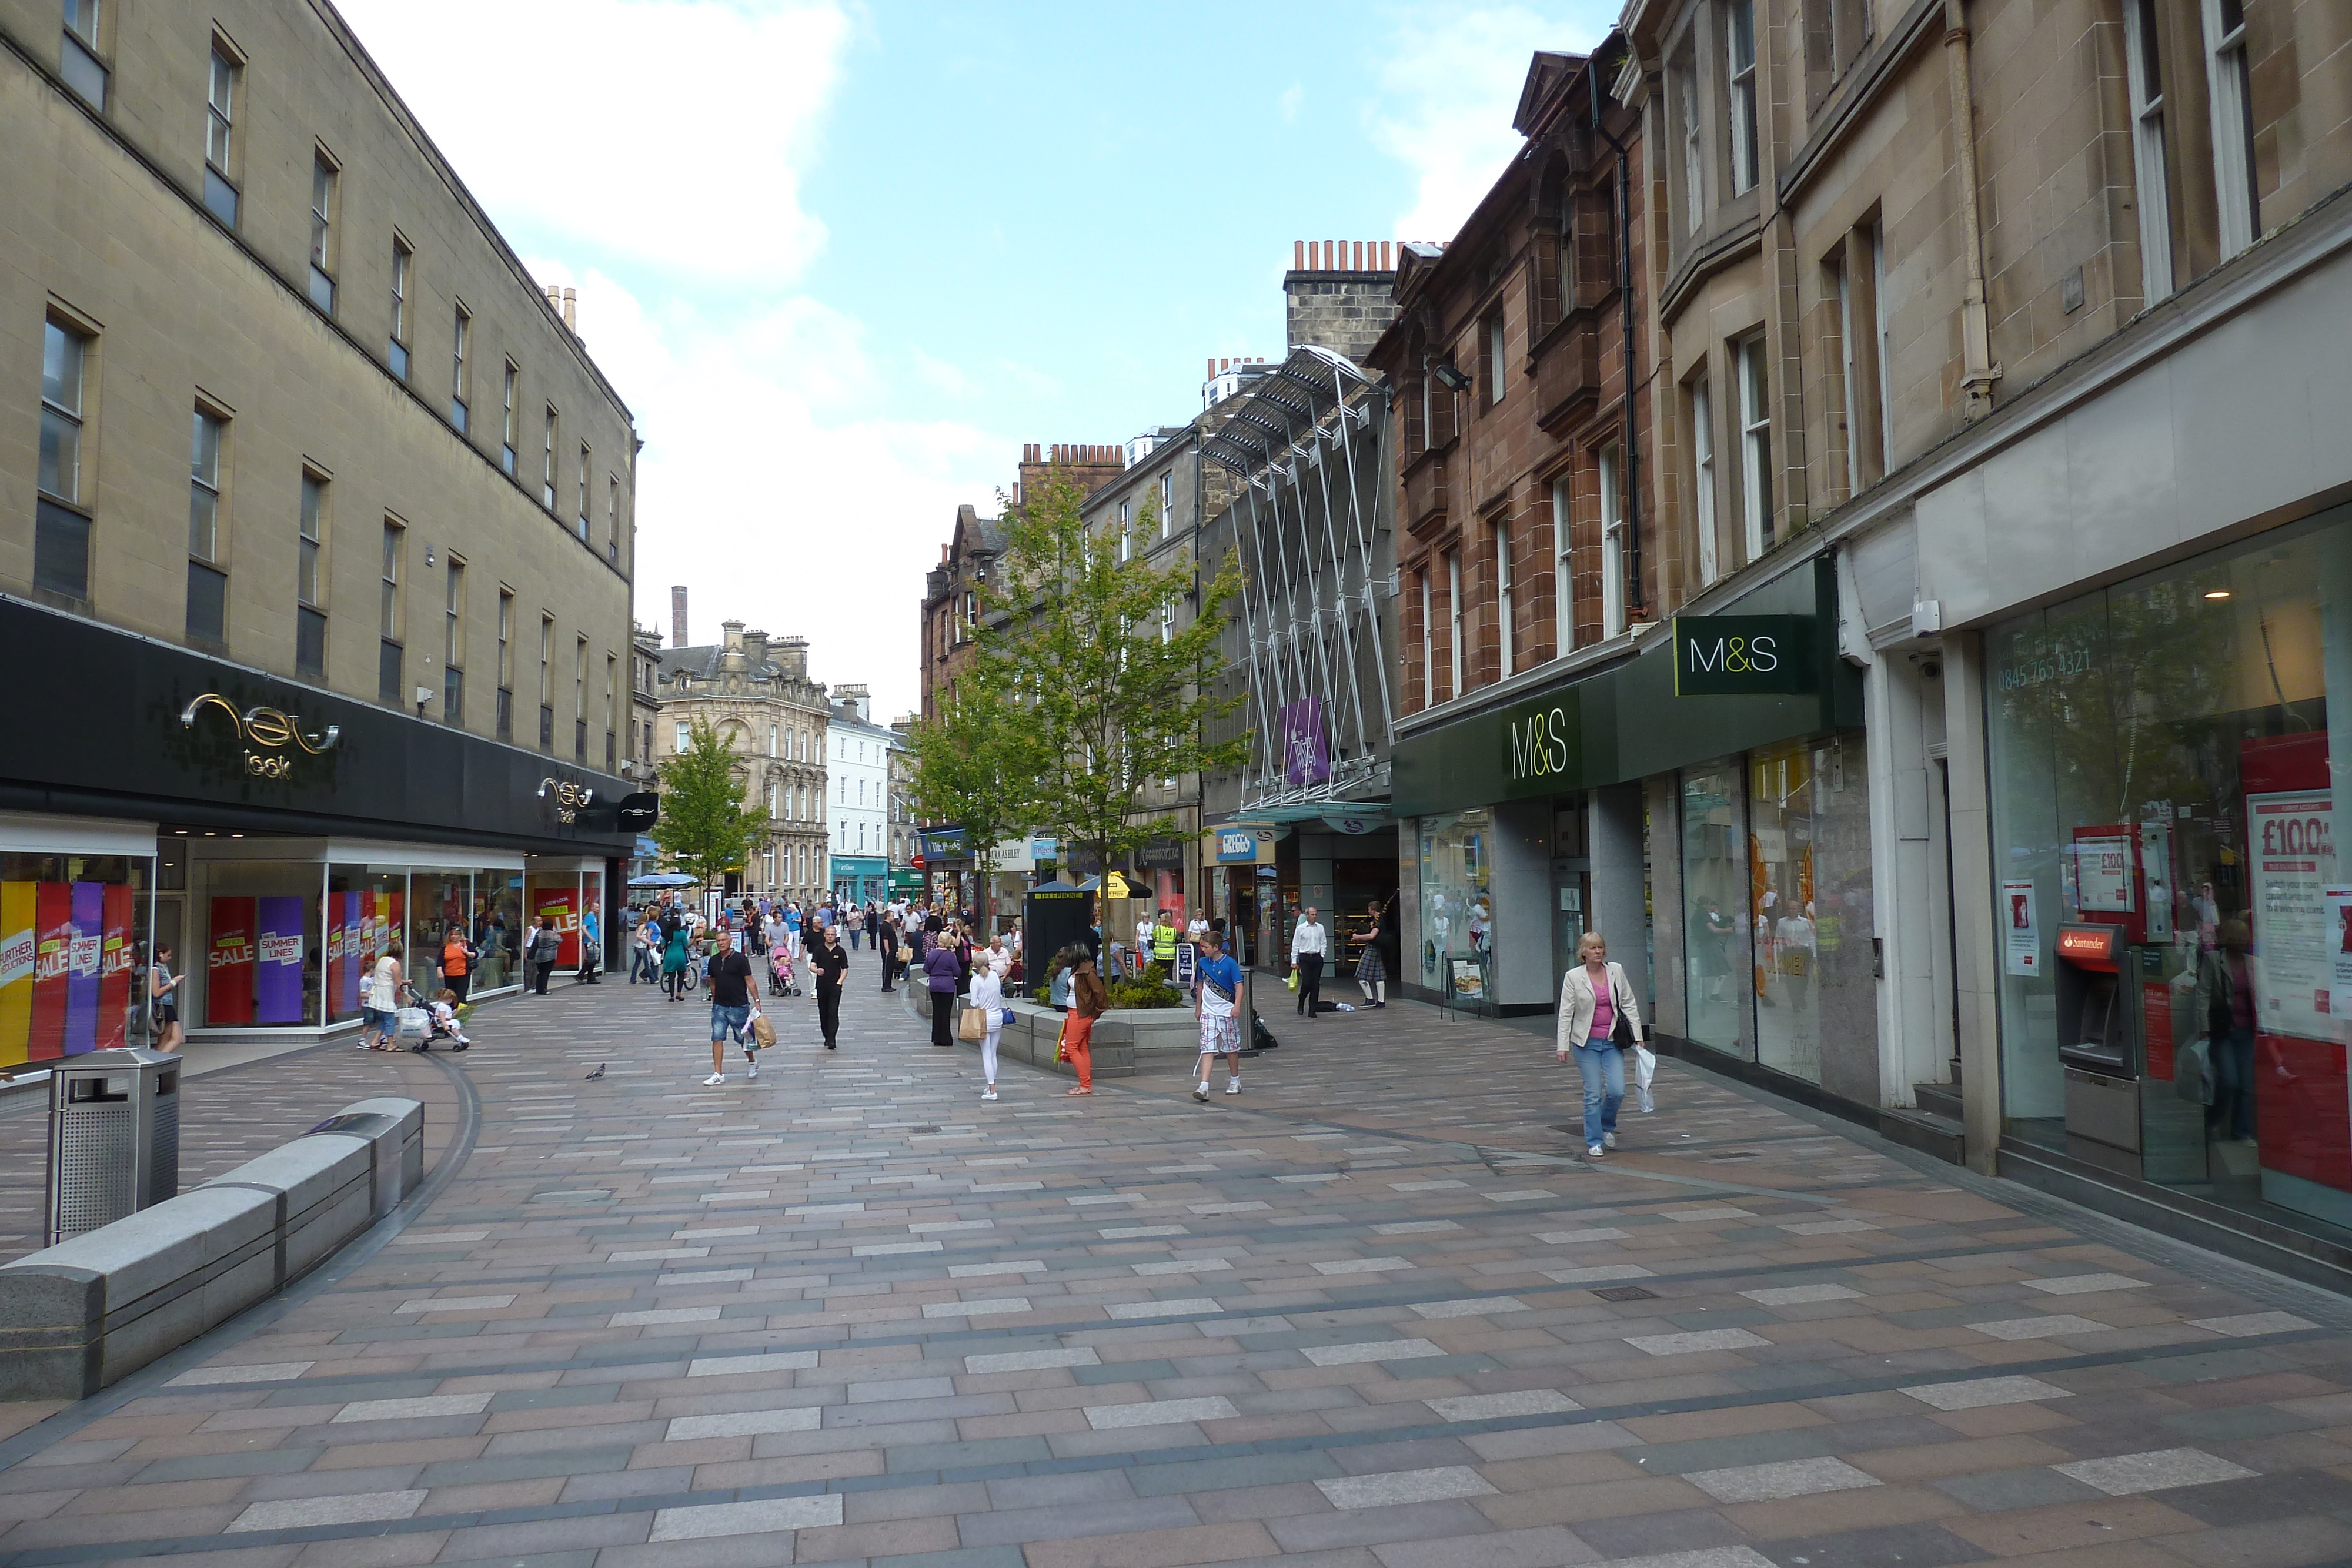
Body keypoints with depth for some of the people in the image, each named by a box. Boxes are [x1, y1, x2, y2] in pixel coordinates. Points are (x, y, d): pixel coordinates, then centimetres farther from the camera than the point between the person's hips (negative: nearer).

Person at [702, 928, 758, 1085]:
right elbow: (713, 982, 17)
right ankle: (718, 1074, 0)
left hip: (739, 1006, -4)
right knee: (717, 1039, -3)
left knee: (743, 1038, 7)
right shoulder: (714, 960, 6)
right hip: (719, 1006, 4)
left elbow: (749, 981, -8)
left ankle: (752, 1062, 33)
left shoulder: (740, 959, -8)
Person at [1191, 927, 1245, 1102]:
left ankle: (1235, 1081, 30)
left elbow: (1239, 986, -12)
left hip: (1228, 1012, -3)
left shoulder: (1230, 963, -10)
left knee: (1231, 1048, 11)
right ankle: (1204, 1087, -15)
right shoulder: (1203, 962, 4)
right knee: (1207, 1048, -7)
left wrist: (1237, 1006, -26)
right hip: (1208, 1012, 3)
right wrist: (1198, 1008, 21)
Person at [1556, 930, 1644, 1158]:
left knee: (1617, 1091, -6)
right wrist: (1563, 1045, -7)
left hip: (1613, 1041, 2)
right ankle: (1594, 1142, 13)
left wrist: (1637, 1036, 5)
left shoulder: (1616, 972, 4)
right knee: (1593, 1094, -2)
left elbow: (1629, 1004, 9)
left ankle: (1607, 1127, 25)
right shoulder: (1573, 977, -3)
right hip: (1587, 1043, -2)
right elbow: (1565, 1013, -3)